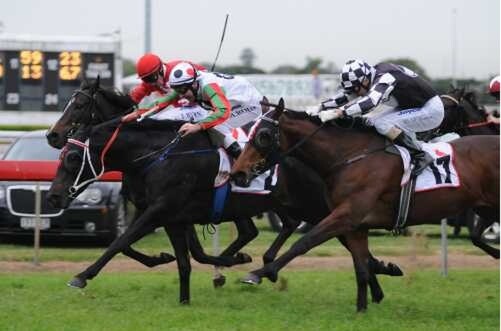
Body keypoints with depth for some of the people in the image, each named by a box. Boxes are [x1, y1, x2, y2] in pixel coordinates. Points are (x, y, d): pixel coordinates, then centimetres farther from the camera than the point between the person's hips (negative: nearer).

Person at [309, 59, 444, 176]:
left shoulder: (385, 78, -27)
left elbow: (370, 102, -43)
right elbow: (346, 95, 5)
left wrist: (337, 112, -49)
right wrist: (320, 108, -6)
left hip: (431, 110, -10)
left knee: (382, 123, -22)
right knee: (371, 120, 4)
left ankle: (420, 156, -15)